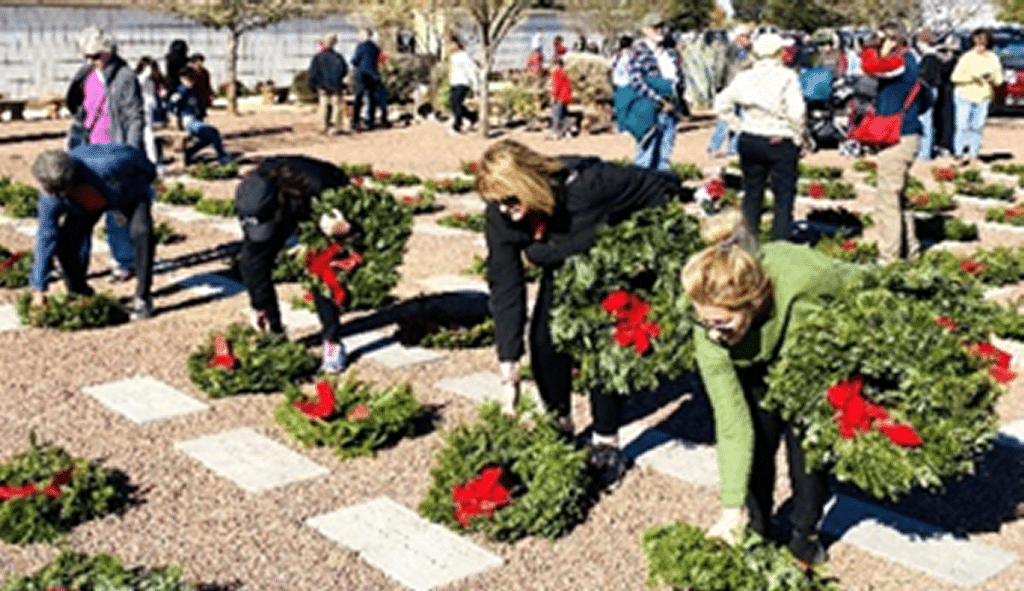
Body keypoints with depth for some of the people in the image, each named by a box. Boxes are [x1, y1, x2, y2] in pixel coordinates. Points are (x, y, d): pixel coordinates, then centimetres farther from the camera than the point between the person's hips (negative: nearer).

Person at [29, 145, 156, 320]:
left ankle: (142, 298, -18)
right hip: (85, 205, 4)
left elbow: (134, 157, -24)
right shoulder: (49, 198, -29)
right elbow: (45, 238, -21)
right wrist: (39, 288, -19)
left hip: (129, 192, -4)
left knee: (141, 232, -29)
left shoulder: (104, 166, -45)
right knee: (64, 238, -14)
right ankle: (77, 292, 13)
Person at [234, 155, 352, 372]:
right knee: (251, 260, -9)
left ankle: (333, 342, -8)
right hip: (292, 208, 4)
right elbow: (254, 253, -20)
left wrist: (345, 227, -57)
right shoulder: (252, 199, -31)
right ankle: (274, 332, 9)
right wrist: (259, 305, -14)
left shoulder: (316, 188, -44)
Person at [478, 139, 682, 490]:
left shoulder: (585, 183, -40)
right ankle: (561, 428, 15)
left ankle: (607, 445, -1)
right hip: (564, 269, 5)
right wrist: (509, 366, -24)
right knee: (544, 338, -8)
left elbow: (662, 188, -27)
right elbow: (504, 287, -22)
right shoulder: (500, 216, -25)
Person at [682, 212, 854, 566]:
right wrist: (732, 507, -28)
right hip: (756, 366, 1)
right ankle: (755, 533, 17)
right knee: (756, 438, -8)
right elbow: (732, 425, -28)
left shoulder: (802, 276, -44)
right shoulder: (710, 334, -35)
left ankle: (805, 535, 20)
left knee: (806, 441, -6)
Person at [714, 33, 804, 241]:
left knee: (752, 194, 16)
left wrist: (738, 126, 5)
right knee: (784, 197, 4)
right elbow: (796, 112, -22)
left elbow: (721, 104, 3)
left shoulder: (744, 77, 3)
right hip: (780, 143, -5)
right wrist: (797, 136, -8)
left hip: (749, 140, 5)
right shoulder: (787, 77, -12)